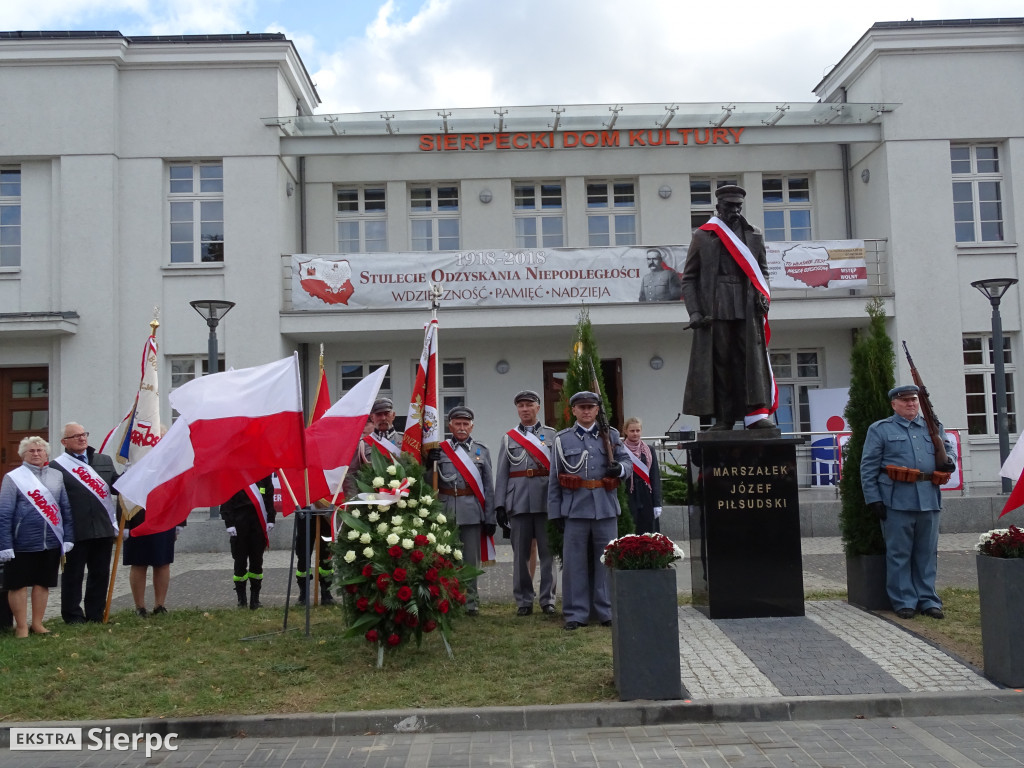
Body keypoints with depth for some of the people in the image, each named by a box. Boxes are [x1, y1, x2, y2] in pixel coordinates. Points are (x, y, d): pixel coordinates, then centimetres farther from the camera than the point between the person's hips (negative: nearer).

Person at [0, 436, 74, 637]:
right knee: (19, 584, 5)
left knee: (43, 583, 12)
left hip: (51, 542, 3)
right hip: (23, 543, -3)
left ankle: (37, 623, 24)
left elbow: (66, 509, 10)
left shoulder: (57, 476, 8)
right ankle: (21, 627, 17)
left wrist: (68, 538, 4)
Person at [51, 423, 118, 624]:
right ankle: (72, 616, 18)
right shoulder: (56, 467, -3)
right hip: (76, 532, -5)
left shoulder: (105, 461, 14)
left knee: (100, 574, 11)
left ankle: (95, 615, 22)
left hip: (104, 529, 5)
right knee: (73, 575, 7)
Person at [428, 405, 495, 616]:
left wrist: (490, 518, 2)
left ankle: (471, 601, 15)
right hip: (446, 511, 0)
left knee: (471, 559, 5)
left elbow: (488, 486, 6)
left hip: (472, 511, 0)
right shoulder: (440, 450, 6)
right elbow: (429, 483, 5)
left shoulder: (482, 450, 8)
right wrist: (430, 464, -14)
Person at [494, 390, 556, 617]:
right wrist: (499, 505, 1)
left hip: (546, 501, -1)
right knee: (521, 553, 4)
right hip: (518, 502, 1)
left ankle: (548, 599, 12)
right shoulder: (508, 438, 11)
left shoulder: (551, 435, 8)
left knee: (547, 551, 2)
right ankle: (524, 600, 13)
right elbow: (502, 473, 8)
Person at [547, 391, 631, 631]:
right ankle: (576, 613, 9)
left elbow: (628, 463, 10)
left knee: (606, 561, 6)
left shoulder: (611, 435, 11)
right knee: (575, 562, 1)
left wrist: (620, 468, -15)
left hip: (606, 509, 1)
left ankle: (606, 611, 17)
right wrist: (555, 513, 3)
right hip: (575, 510, -1)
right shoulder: (562, 439, 6)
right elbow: (554, 480, 6)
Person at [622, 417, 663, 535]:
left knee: (649, 532, 4)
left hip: (647, 499, 3)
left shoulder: (649, 451, 9)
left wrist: (657, 503, 0)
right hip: (629, 499, -3)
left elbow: (656, 478, 7)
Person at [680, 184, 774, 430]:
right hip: (715, 310, -2)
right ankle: (724, 418, 2)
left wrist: (762, 294, 2)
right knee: (719, 362, -2)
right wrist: (694, 311, -4)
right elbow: (688, 278, 7)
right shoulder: (703, 236, 9)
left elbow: (762, 270, 23)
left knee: (752, 359, -7)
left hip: (748, 310, 2)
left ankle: (756, 413, -10)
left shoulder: (754, 237, 17)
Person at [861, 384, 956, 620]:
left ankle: (928, 600, 18)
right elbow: (868, 468, 1)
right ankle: (904, 602, 8)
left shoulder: (933, 428, 17)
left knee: (927, 552, 9)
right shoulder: (880, 430, 5)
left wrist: (949, 460, 1)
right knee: (899, 553, 0)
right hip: (897, 501, -4)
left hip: (929, 500, 4)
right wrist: (873, 499, -7)